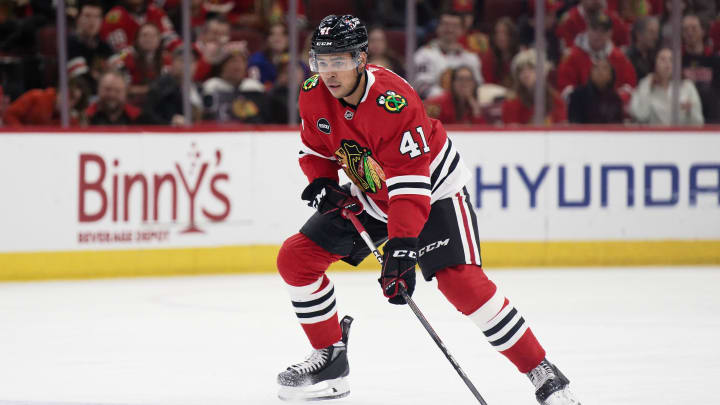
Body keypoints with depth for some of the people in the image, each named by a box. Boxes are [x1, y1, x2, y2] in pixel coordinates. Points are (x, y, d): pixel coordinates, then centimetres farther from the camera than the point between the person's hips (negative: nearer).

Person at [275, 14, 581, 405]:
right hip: (369, 195, 7)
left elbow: (410, 186, -36)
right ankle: (330, 357, 12)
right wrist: (322, 184, -14)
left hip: (434, 190, -7)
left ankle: (542, 373, -14)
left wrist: (400, 248, -44)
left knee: (463, 282, -23)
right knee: (296, 257, -3)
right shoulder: (314, 96, -13)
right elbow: (315, 150, 7)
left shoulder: (394, 102, -34)